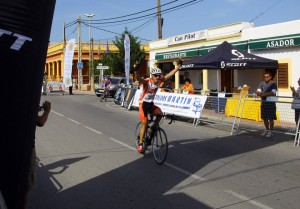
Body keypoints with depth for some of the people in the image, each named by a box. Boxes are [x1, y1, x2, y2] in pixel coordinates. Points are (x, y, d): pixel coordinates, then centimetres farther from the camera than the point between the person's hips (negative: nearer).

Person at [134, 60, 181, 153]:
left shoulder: (159, 81, -8)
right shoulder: (146, 81, -24)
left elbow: (170, 74, -4)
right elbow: (138, 78, -44)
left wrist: (178, 65, -6)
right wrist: (135, 70, -63)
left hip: (151, 103, 5)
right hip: (143, 103, -5)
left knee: (160, 113, -23)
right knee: (144, 123, -9)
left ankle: (153, 128, 2)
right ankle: (140, 144, 3)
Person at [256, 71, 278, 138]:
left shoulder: (273, 84, -6)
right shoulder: (262, 83, 9)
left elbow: (273, 93, -19)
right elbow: (258, 91, 2)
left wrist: (263, 94, -25)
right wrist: (258, 93, -21)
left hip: (271, 103, -5)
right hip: (263, 103, 5)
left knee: (271, 118, 0)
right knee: (264, 118, 12)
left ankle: (270, 131, 8)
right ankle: (267, 130, 27)